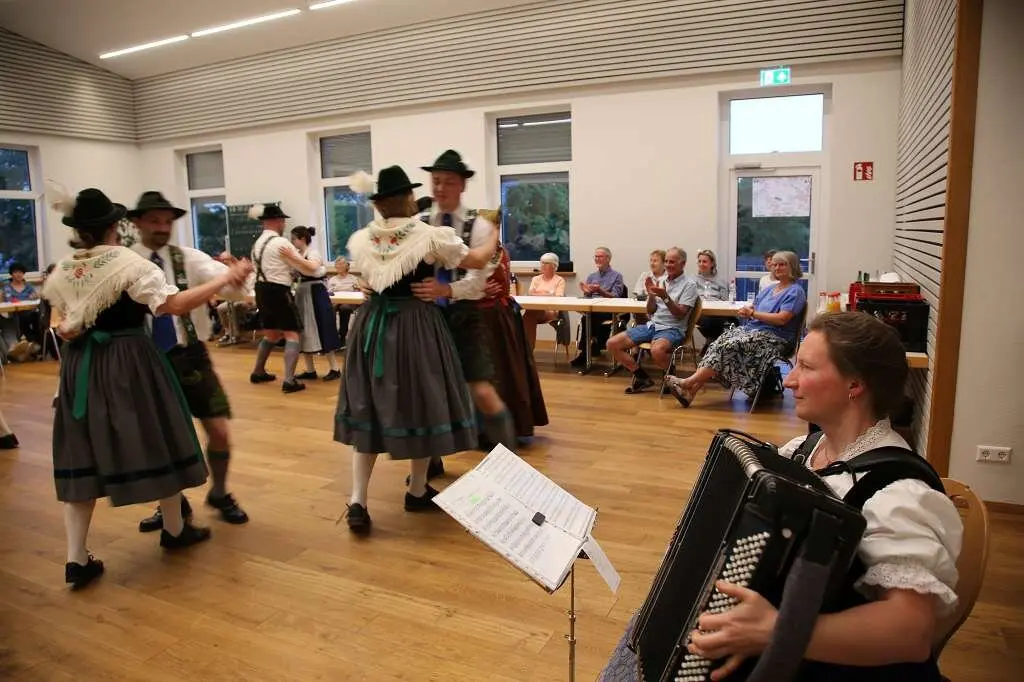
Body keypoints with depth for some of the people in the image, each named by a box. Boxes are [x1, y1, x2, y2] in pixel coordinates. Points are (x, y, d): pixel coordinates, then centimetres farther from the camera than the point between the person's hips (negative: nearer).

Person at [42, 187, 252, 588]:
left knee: (83, 453, 9)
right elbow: (174, 304, -23)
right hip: (128, 364, -5)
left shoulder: (61, 272, 5)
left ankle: (76, 559, 10)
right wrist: (225, 279, -20)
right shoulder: (128, 263, -13)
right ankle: (175, 529, 26)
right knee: (154, 442, 11)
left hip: (80, 367, 5)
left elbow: (66, 330, 9)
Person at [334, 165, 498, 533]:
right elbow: (477, 260, -2)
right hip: (416, 326, -4)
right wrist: (495, 233, 16)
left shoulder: (360, 240, 3)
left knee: (368, 408, 10)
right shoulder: (430, 236, -10)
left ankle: (357, 501, 6)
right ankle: (417, 492, 24)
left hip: (372, 325, 4)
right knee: (420, 406, 10)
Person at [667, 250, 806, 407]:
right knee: (718, 344, -20)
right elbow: (752, 309, 20)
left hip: (773, 336, -7)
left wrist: (753, 313, -8)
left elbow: (781, 319, -15)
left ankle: (689, 382, -27)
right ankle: (692, 390, -30)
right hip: (751, 329, 7)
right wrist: (745, 311, -6)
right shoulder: (769, 289, 23)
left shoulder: (796, 292, -3)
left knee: (728, 347, -28)